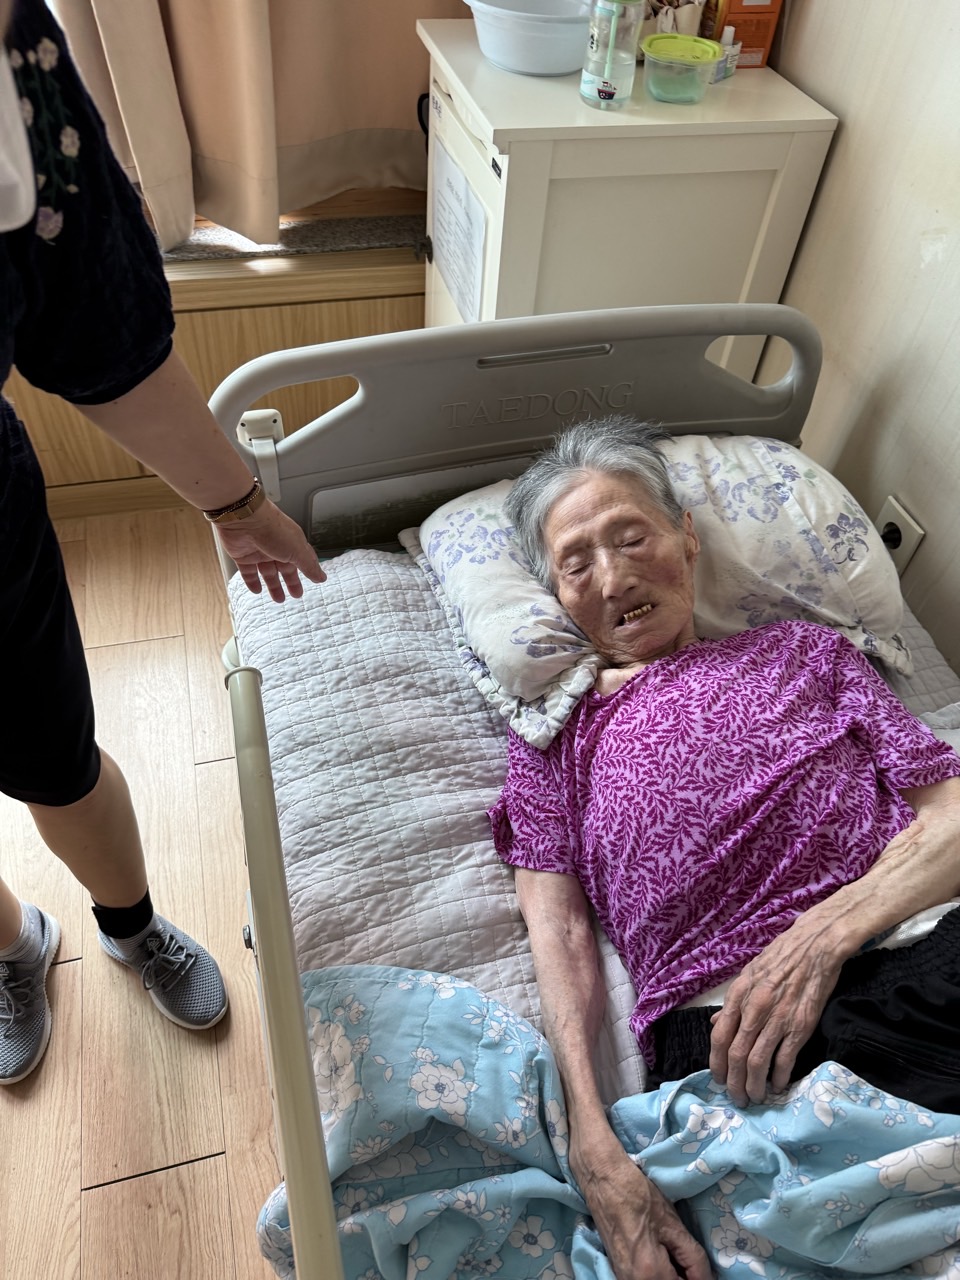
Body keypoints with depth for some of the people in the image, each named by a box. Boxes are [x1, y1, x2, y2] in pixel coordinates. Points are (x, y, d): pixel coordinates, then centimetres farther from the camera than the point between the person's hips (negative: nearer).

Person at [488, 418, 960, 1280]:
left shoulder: (801, 652, 21)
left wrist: (824, 933, -11)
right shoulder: (555, 735, 18)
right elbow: (560, 930, 6)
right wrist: (595, 1145, -10)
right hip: (725, 1036, -2)